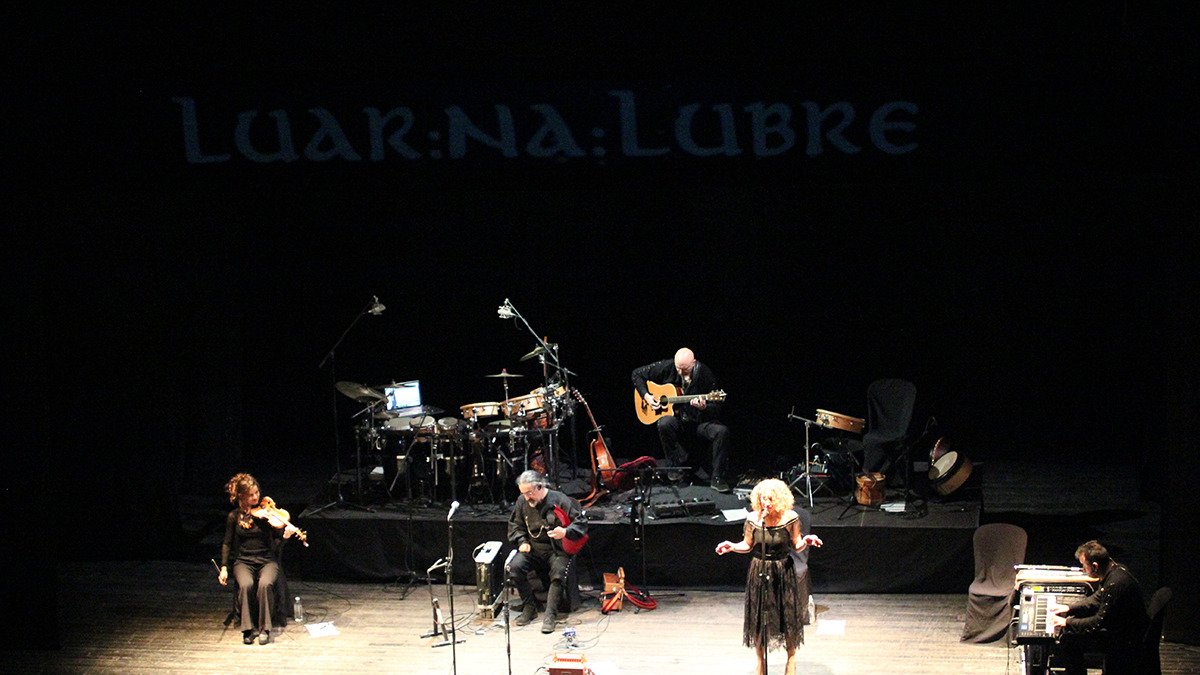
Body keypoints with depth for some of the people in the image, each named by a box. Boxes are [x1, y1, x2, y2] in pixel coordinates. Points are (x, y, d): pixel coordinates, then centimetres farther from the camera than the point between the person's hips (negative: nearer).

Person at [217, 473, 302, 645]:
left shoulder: (265, 513, -1)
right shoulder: (234, 517, 4)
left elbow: (277, 545, -5)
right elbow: (227, 544, 12)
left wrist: (285, 535, -26)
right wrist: (224, 568, 1)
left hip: (267, 560, -1)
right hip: (243, 561, 1)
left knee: (265, 584, -34)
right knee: (246, 584, -33)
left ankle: (264, 628, -23)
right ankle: (248, 627, -21)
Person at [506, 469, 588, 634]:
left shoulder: (560, 500, -13)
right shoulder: (522, 502, 1)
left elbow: (581, 522, -10)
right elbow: (515, 525, 17)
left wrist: (565, 532, -27)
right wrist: (522, 542, 0)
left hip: (557, 550, -4)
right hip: (533, 549, 4)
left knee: (558, 573, -32)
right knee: (514, 567, -22)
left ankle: (550, 615, -25)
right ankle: (529, 608, -9)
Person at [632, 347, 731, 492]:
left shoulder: (704, 374, -12)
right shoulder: (667, 367, -7)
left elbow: (716, 409, -10)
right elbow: (637, 373, 6)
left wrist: (704, 407, -33)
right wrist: (646, 396, -7)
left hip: (698, 420, -1)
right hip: (675, 418, 1)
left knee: (721, 431, -28)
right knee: (664, 424, -35)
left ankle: (717, 478, -17)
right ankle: (678, 465, -14)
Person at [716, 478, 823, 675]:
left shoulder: (790, 518, -10)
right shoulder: (753, 519, -8)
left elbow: (796, 546, 0)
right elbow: (748, 546, 4)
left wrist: (806, 541, -21)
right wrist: (731, 547, -14)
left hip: (783, 571, -1)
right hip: (759, 571, 1)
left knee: (787, 614, 6)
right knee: (758, 616, 7)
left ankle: (791, 659, 27)